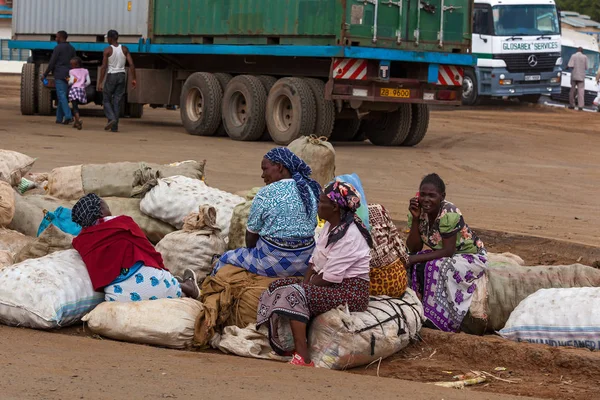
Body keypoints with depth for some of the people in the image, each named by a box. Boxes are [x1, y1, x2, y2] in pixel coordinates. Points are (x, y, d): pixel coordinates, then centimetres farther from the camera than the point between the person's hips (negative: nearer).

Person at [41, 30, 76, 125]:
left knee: (62, 96, -10)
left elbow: (52, 63, -9)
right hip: (69, 76, 7)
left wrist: (45, 75, -2)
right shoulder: (72, 49, 14)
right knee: (62, 96, 13)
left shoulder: (58, 48, -7)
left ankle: (68, 116, -24)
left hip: (59, 75, -7)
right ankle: (59, 118, 13)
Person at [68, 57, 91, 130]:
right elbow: (88, 82, 6)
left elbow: (71, 81, -5)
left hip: (74, 89, -4)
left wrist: (69, 82, 17)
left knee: (75, 106, -9)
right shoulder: (85, 71, 12)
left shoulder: (72, 71, 3)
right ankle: (76, 122, 18)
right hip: (82, 90, 4)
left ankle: (78, 120, -32)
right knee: (76, 106, 19)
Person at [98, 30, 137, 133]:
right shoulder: (124, 49, 3)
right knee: (117, 101, 6)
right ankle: (115, 126, 4)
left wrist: (100, 82, -9)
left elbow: (104, 67, -11)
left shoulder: (107, 50, -7)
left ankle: (111, 118, -16)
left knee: (107, 100, 8)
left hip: (111, 76, -4)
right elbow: (131, 64, -3)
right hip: (122, 75, 4)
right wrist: (133, 79, 2)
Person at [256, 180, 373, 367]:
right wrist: (305, 283, -3)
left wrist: (305, 285, -10)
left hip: (350, 293, -10)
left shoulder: (349, 237, -20)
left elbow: (329, 278, -21)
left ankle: (303, 358, -34)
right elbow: (315, 262, 13)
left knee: (294, 294, -29)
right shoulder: (330, 227, 11)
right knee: (278, 286, -1)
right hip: (330, 286, 10)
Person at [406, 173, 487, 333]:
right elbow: (413, 249, -12)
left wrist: (414, 259, -30)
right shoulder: (419, 212, -10)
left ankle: (437, 319, -18)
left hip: (470, 256, -6)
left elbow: (448, 251, -27)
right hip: (445, 256, 6)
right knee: (416, 267, -19)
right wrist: (415, 218, -23)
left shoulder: (449, 213, -28)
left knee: (434, 268, -31)